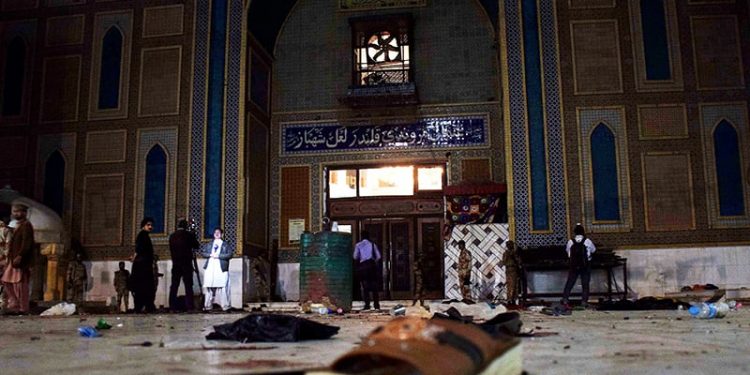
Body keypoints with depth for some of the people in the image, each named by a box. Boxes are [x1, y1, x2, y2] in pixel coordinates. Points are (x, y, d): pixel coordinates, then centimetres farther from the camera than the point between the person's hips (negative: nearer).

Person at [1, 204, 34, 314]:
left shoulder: (26, 225, -11)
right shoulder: (18, 225, 18)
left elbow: (26, 243, -20)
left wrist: (19, 256, -25)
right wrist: (10, 257, 17)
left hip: (21, 261, -10)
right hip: (14, 259, 10)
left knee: (20, 283, -6)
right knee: (7, 281, 11)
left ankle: (23, 308, 0)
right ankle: (14, 304, 15)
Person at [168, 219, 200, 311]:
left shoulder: (172, 236, 7)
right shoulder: (189, 235, -5)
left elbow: (171, 249, 13)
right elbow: (197, 246, 4)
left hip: (175, 264, 3)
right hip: (186, 263, -3)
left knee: (174, 285, 5)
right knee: (188, 286, -1)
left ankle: (172, 306, 4)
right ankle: (189, 306, -5)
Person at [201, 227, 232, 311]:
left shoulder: (225, 245, 8)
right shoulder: (209, 244, 19)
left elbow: (229, 254, -2)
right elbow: (203, 253, 13)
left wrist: (218, 256, -10)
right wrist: (210, 255, -5)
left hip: (221, 269, -3)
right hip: (210, 268, 3)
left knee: (222, 287, -9)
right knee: (209, 287, 3)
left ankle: (225, 306, -6)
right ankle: (208, 306, 10)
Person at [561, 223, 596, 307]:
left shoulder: (570, 242, -5)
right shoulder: (587, 241, -7)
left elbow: (567, 250, 11)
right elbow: (593, 250, 10)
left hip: (574, 265, 1)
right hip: (585, 266, -1)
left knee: (569, 282, 9)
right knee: (585, 284, 6)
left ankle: (565, 299, 6)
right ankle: (584, 301, 4)